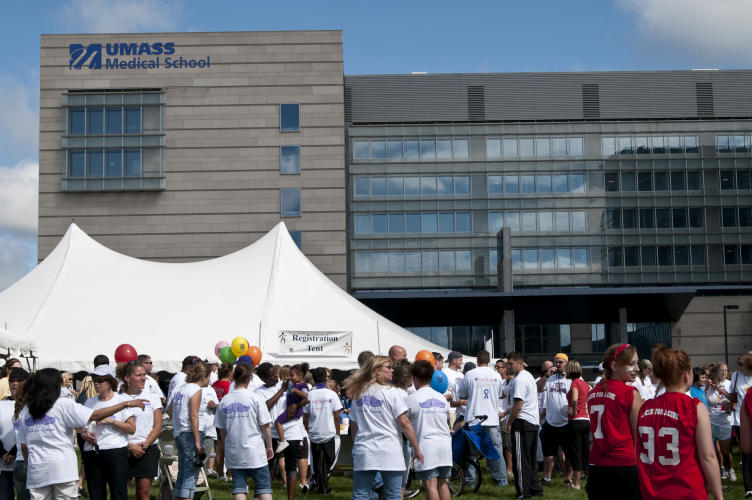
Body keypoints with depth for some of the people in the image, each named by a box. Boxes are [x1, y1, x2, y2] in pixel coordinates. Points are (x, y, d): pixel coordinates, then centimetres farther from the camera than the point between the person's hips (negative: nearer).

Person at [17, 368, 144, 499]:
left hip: (36, 472, 4)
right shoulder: (63, 405, -5)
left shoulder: (24, 412, 8)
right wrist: (127, 404, -6)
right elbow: (96, 415, -10)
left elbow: (24, 446, 10)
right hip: (63, 469, -4)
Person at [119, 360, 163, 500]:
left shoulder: (152, 396, 8)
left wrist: (144, 445, -8)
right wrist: (130, 447, -11)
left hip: (148, 450, 1)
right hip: (125, 450, -1)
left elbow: (158, 426, 4)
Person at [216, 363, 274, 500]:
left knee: (238, 488, 6)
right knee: (263, 486, 4)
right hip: (255, 452, -3)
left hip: (233, 452, 3)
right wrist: (269, 446, 5)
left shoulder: (224, 400, 3)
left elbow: (222, 429, 9)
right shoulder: (255, 397, -8)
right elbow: (265, 425, -7)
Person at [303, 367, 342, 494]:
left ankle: (321, 486, 12)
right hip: (329, 434, -1)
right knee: (328, 461, 9)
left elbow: (305, 418, 0)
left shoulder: (309, 395, -3)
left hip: (314, 435, 1)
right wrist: (338, 432, 9)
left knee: (317, 463, 11)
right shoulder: (332, 394, -6)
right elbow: (336, 417, -3)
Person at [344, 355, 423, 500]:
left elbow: (354, 426, 14)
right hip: (389, 453, -4)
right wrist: (417, 449, -3)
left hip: (363, 453, 4)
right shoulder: (390, 392, -5)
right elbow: (404, 423, -9)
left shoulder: (358, 394, 10)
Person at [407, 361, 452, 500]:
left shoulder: (412, 398, -6)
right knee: (443, 483, 12)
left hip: (426, 445, -6)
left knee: (430, 485, -6)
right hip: (445, 444, 6)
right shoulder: (442, 397, 11)